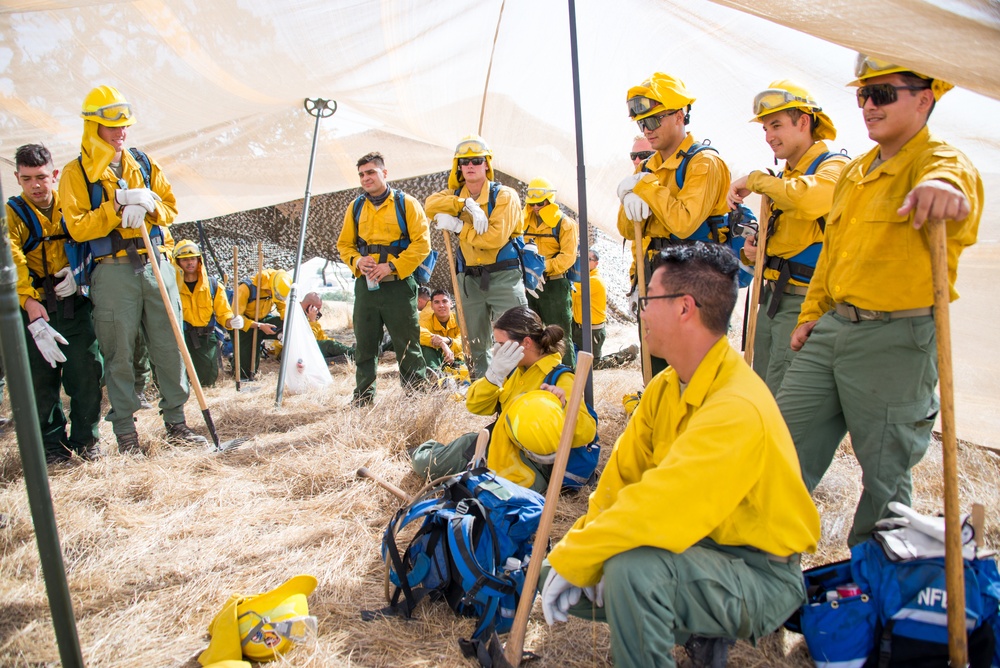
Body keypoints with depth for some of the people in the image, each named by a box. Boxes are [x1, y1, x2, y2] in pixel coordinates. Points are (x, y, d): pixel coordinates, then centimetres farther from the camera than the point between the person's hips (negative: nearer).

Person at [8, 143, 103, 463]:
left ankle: (86, 439, 14)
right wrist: (30, 304, -26)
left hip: (74, 303, 1)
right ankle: (53, 443, 15)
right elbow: (13, 262, -12)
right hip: (34, 307, -1)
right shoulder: (12, 214, 1)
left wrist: (77, 270, -6)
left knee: (87, 370, -2)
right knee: (41, 376, 2)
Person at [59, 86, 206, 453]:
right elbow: (77, 227, -8)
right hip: (113, 271, -3)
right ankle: (125, 430, 13)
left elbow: (170, 208, 11)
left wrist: (147, 205, -10)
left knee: (169, 345, 4)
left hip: (156, 264, 3)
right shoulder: (75, 173, 1)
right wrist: (118, 205, -16)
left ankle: (175, 421, 15)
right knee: (119, 354, 2)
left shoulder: (144, 163, 13)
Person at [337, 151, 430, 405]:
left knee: (407, 345, 1)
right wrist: (357, 261, -6)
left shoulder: (406, 203, -1)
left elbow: (421, 243, -8)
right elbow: (344, 244, 17)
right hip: (365, 286, 4)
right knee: (364, 344, 10)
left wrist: (392, 266, -16)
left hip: (398, 286, -4)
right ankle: (363, 396, 21)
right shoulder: (355, 207, 12)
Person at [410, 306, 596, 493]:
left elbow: (586, 433, -24)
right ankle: (425, 454, 44)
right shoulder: (516, 370, 5)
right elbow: (475, 406, 1)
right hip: (499, 449, 7)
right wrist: (495, 375, -16)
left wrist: (565, 407, -44)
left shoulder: (560, 380, -17)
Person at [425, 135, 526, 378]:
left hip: (504, 276, -5)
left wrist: (457, 226, -14)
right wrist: (467, 204, -26)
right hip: (469, 278, 5)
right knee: (477, 346, 13)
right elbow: (431, 204, -13)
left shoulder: (504, 196, -7)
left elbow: (495, 237, -19)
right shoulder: (456, 194, 9)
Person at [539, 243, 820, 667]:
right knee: (558, 576, 2)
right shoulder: (666, 387, 0)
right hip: (699, 546, 9)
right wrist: (574, 553, -12)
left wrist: (572, 559, -24)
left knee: (632, 568, -36)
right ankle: (690, 628, 14)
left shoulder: (737, 408, -30)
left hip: (760, 574, -8)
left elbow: (655, 509, -35)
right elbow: (622, 476, -1)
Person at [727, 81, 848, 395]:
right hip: (772, 296, 9)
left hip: (804, 302, -9)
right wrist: (751, 251, 4)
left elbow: (809, 200, -35)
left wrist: (755, 180, -20)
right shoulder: (783, 177, 18)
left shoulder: (833, 166, -10)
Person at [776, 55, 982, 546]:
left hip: (897, 341, -7)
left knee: (885, 471, 7)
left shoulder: (941, 160, -8)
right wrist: (811, 314, 18)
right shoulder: (854, 172, 16)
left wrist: (943, 189, -58)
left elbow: (951, 176, -35)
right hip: (831, 329, 7)